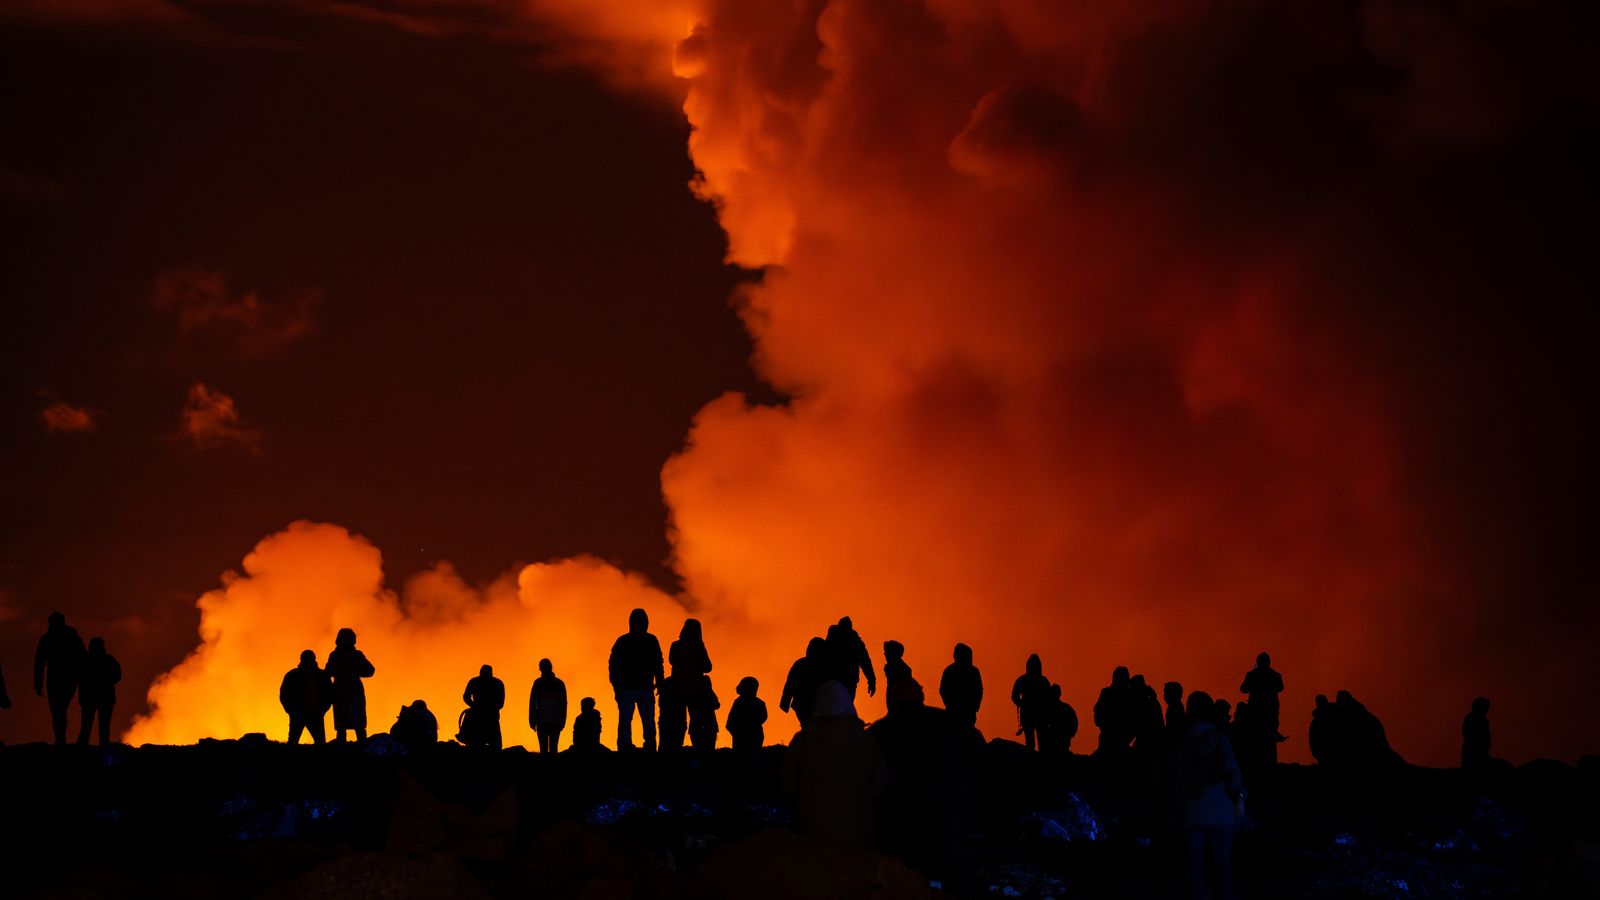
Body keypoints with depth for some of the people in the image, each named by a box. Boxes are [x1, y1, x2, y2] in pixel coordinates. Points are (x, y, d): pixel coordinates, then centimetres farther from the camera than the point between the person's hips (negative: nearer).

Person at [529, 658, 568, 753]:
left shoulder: (538, 683, -2)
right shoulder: (560, 683, 5)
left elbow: (532, 702, -3)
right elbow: (564, 703, 7)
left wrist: (532, 721, 1)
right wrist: (563, 721, 12)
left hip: (542, 720, -2)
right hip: (556, 720, 2)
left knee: (543, 748, -2)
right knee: (553, 747, 5)